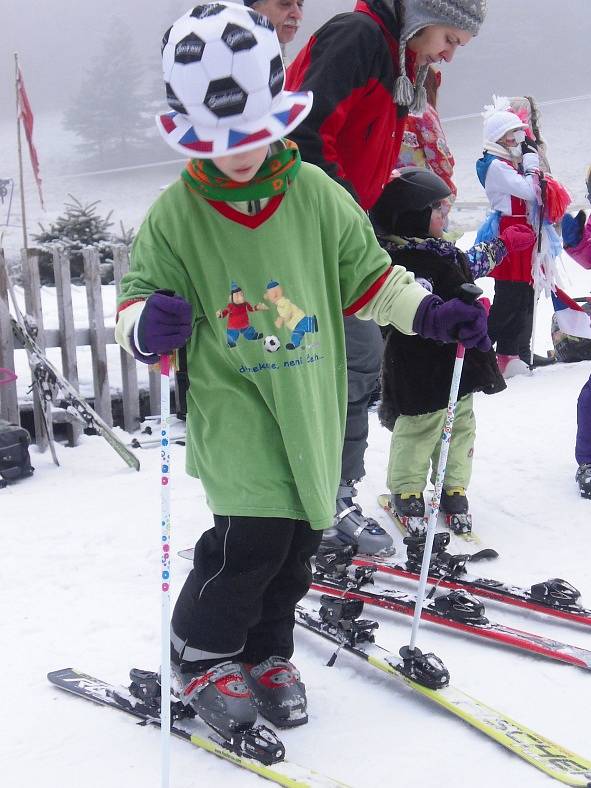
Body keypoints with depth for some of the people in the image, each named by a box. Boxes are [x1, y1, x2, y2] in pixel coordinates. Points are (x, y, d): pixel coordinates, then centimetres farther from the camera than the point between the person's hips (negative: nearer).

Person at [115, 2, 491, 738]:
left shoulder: (317, 195, 0)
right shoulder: (175, 214, -6)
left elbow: (367, 278, 9)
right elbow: (137, 297, -2)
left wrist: (432, 312, -5)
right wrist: (147, 325, -25)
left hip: (311, 401, 4)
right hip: (232, 403, -3)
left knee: (298, 538, 10)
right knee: (254, 533, -13)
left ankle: (265, 653, 34)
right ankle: (200, 658, 13)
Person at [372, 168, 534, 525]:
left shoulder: (442, 251, 11)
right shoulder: (407, 260, -21)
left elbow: (473, 264, 31)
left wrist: (505, 244, 40)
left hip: (457, 362, 10)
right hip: (422, 370, -10)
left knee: (461, 424, 16)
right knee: (420, 427, 2)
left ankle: (454, 487, 29)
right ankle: (407, 492, 19)